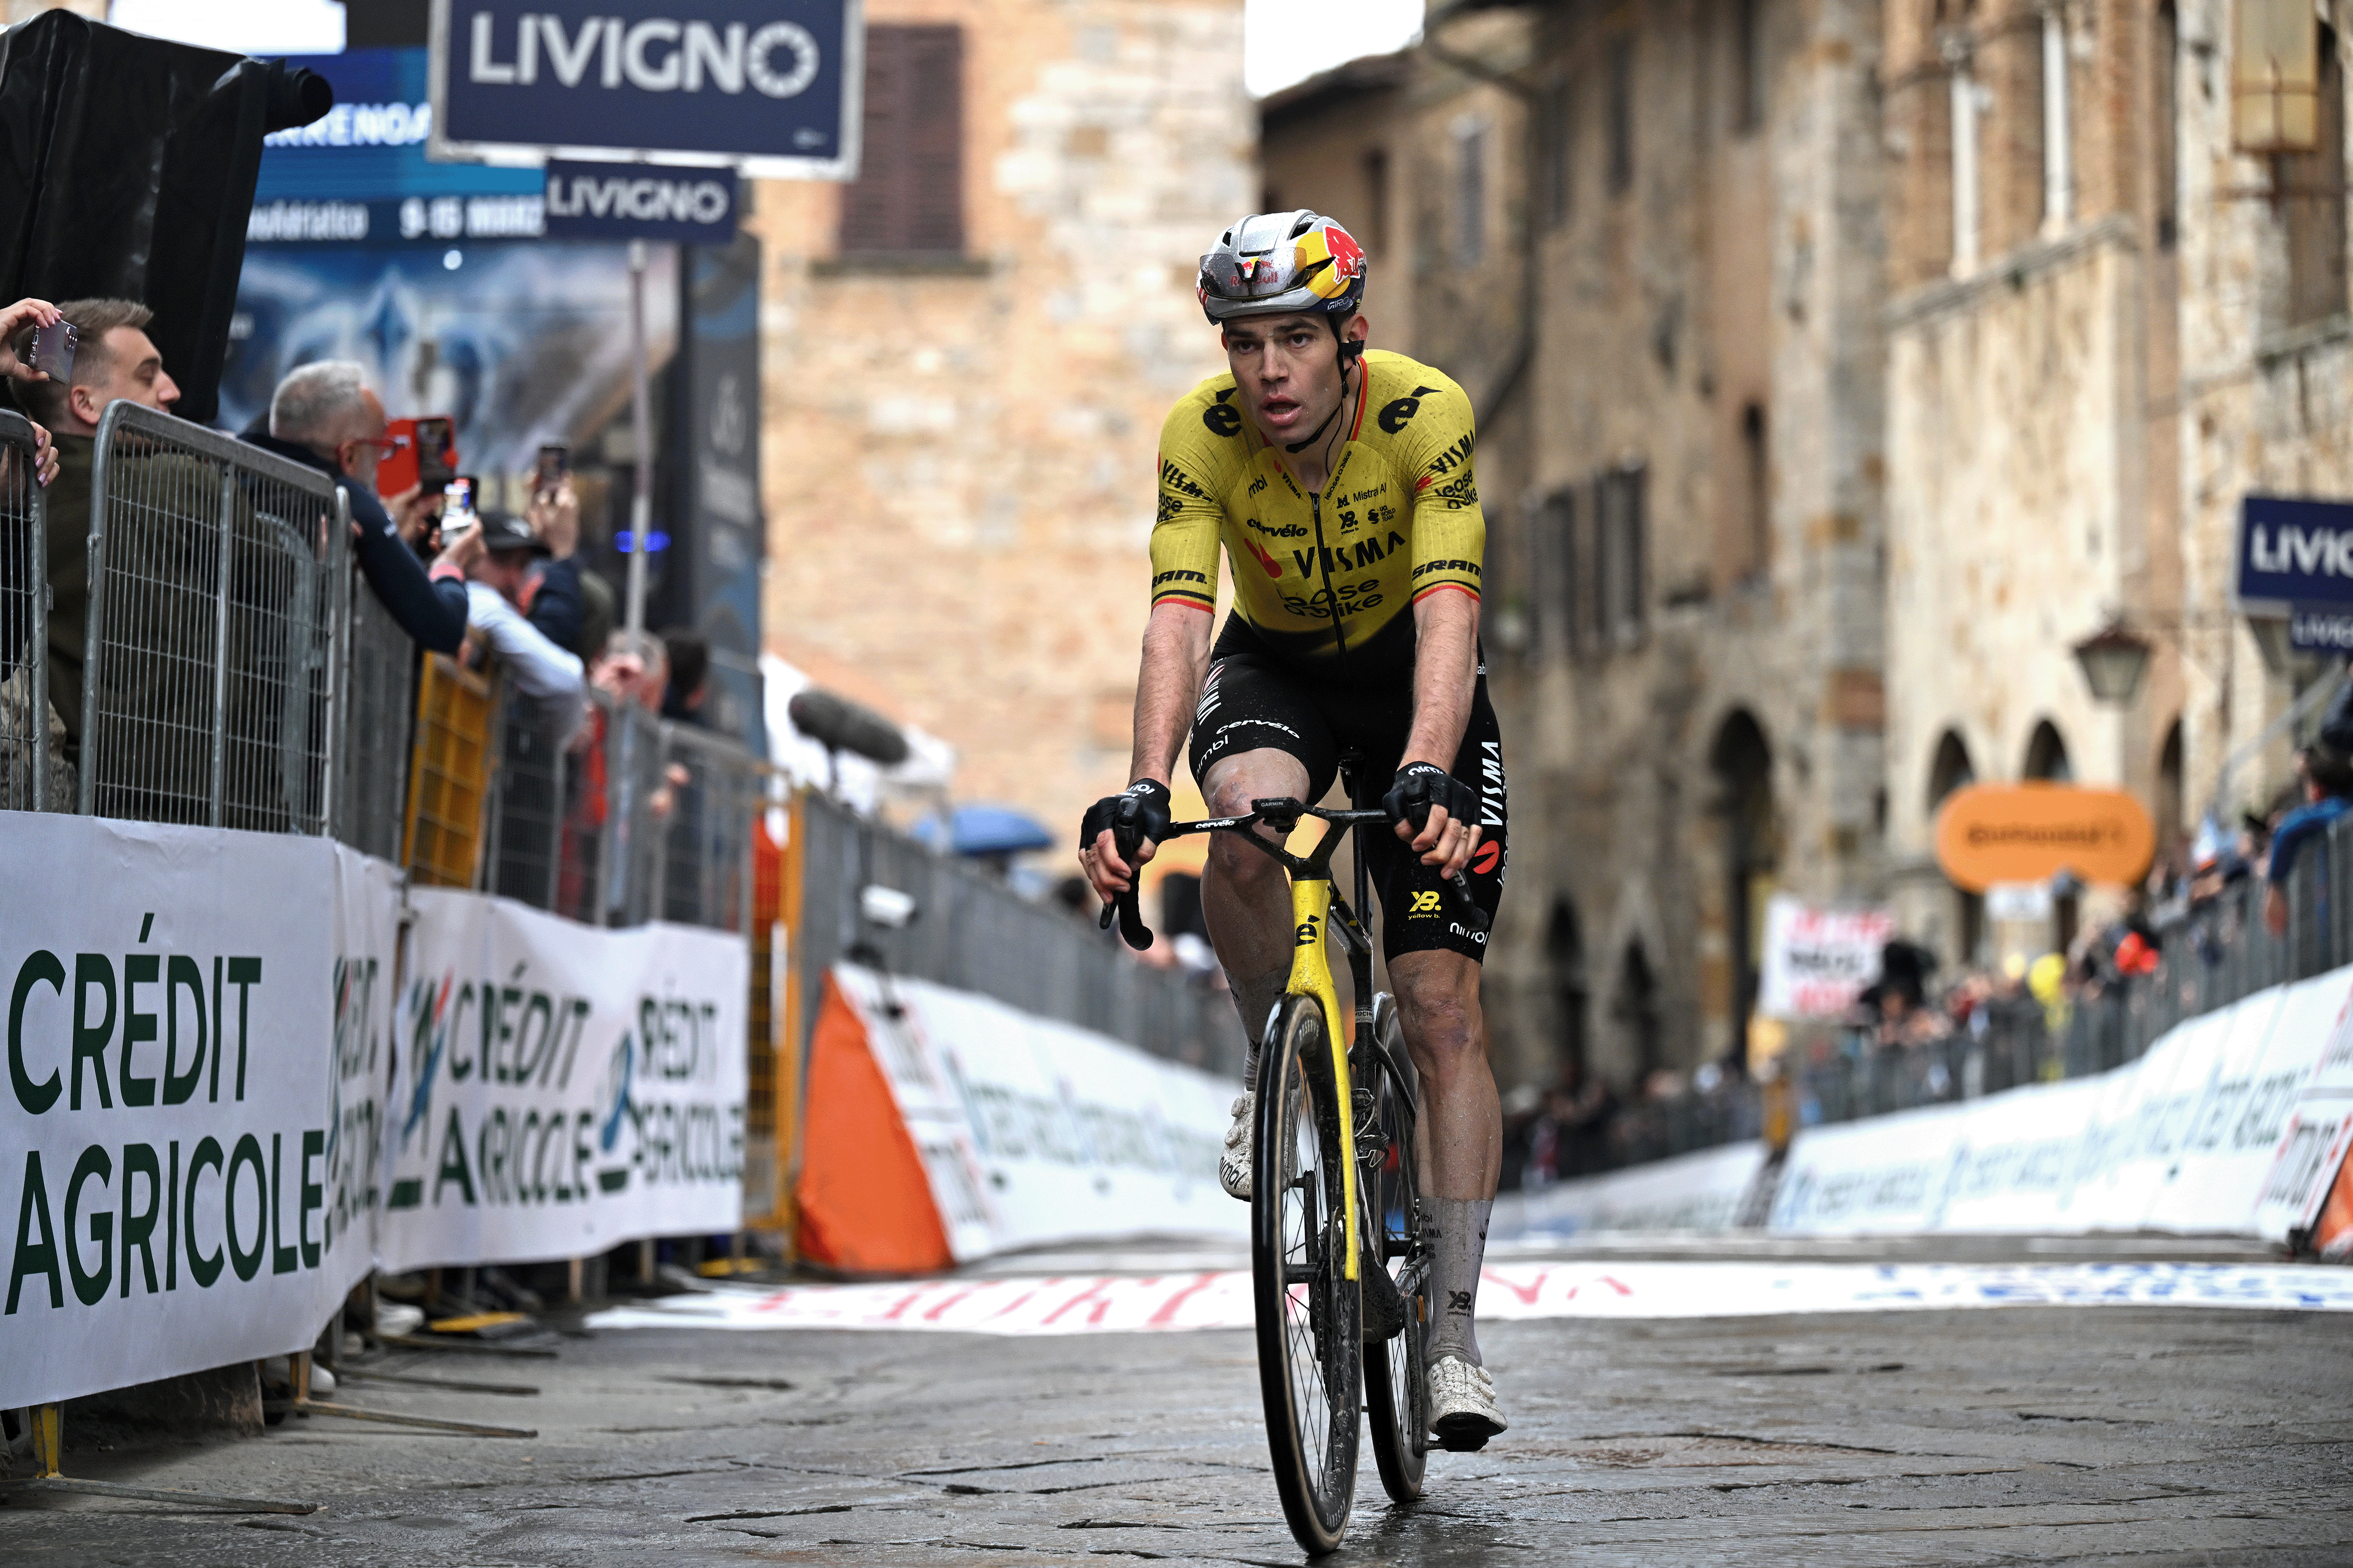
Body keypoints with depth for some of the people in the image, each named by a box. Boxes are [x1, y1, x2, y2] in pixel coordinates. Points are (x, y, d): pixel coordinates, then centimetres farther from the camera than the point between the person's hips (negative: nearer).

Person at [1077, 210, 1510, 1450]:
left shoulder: (1425, 415, -30)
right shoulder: (1200, 435, -25)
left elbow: (1446, 616, -40)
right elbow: (1177, 622, -34)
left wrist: (1427, 775, -56)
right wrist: (1141, 790, -49)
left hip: (1406, 673, -1)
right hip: (1272, 664, 1)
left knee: (1443, 1005, -9)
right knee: (1244, 822, -36)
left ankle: (1454, 1336, -4)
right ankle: (1274, 1071, -8)